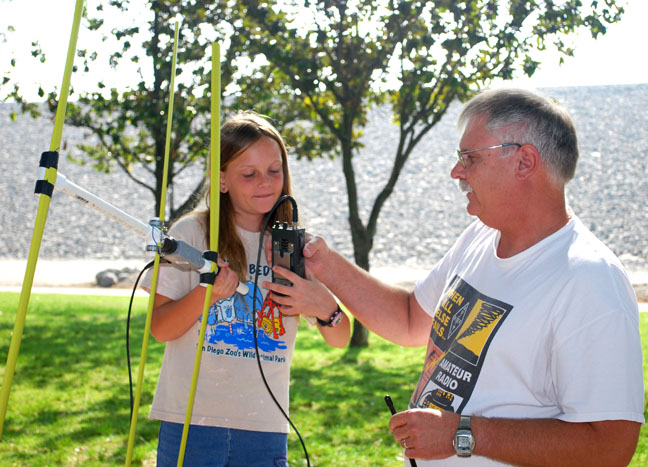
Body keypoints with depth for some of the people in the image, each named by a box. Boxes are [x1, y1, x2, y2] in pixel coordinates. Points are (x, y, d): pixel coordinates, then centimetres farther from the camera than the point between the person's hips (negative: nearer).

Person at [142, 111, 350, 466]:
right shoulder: (191, 233, -1)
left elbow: (340, 340, 4)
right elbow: (159, 328, -2)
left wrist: (325, 309, -18)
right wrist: (205, 293, -20)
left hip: (265, 429, 2)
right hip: (191, 422, -2)